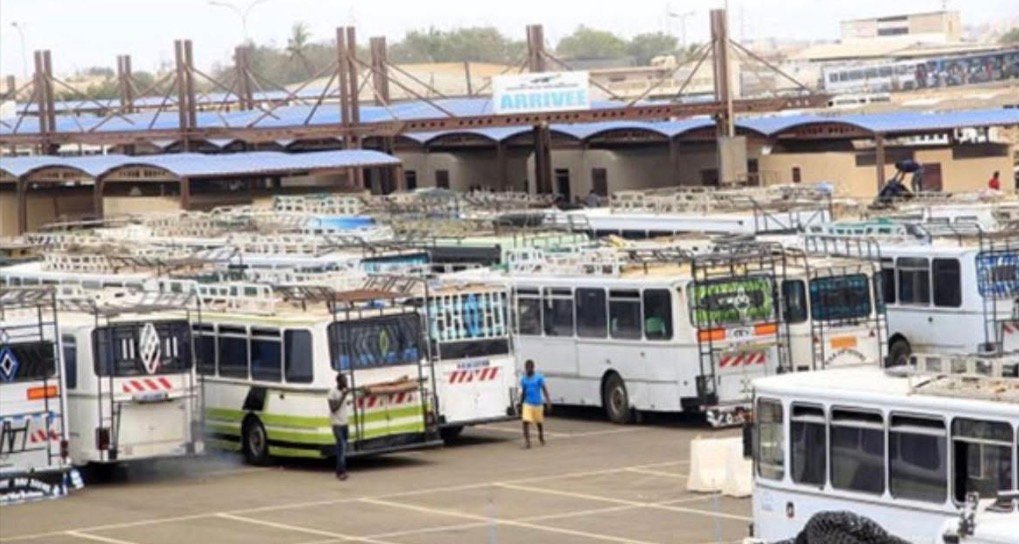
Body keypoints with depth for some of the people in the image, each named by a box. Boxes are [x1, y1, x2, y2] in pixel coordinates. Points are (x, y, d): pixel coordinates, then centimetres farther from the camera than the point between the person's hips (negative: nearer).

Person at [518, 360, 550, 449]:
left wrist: (548, 400, -18)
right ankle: (527, 441, -14)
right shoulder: (523, 379, 4)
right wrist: (521, 404, 16)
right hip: (527, 404, 1)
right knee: (526, 422, -15)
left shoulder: (539, 378, -5)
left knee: (539, 422, 14)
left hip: (537, 404, -1)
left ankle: (541, 437, 39)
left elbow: (544, 389, -8)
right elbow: (523, 393, 13)